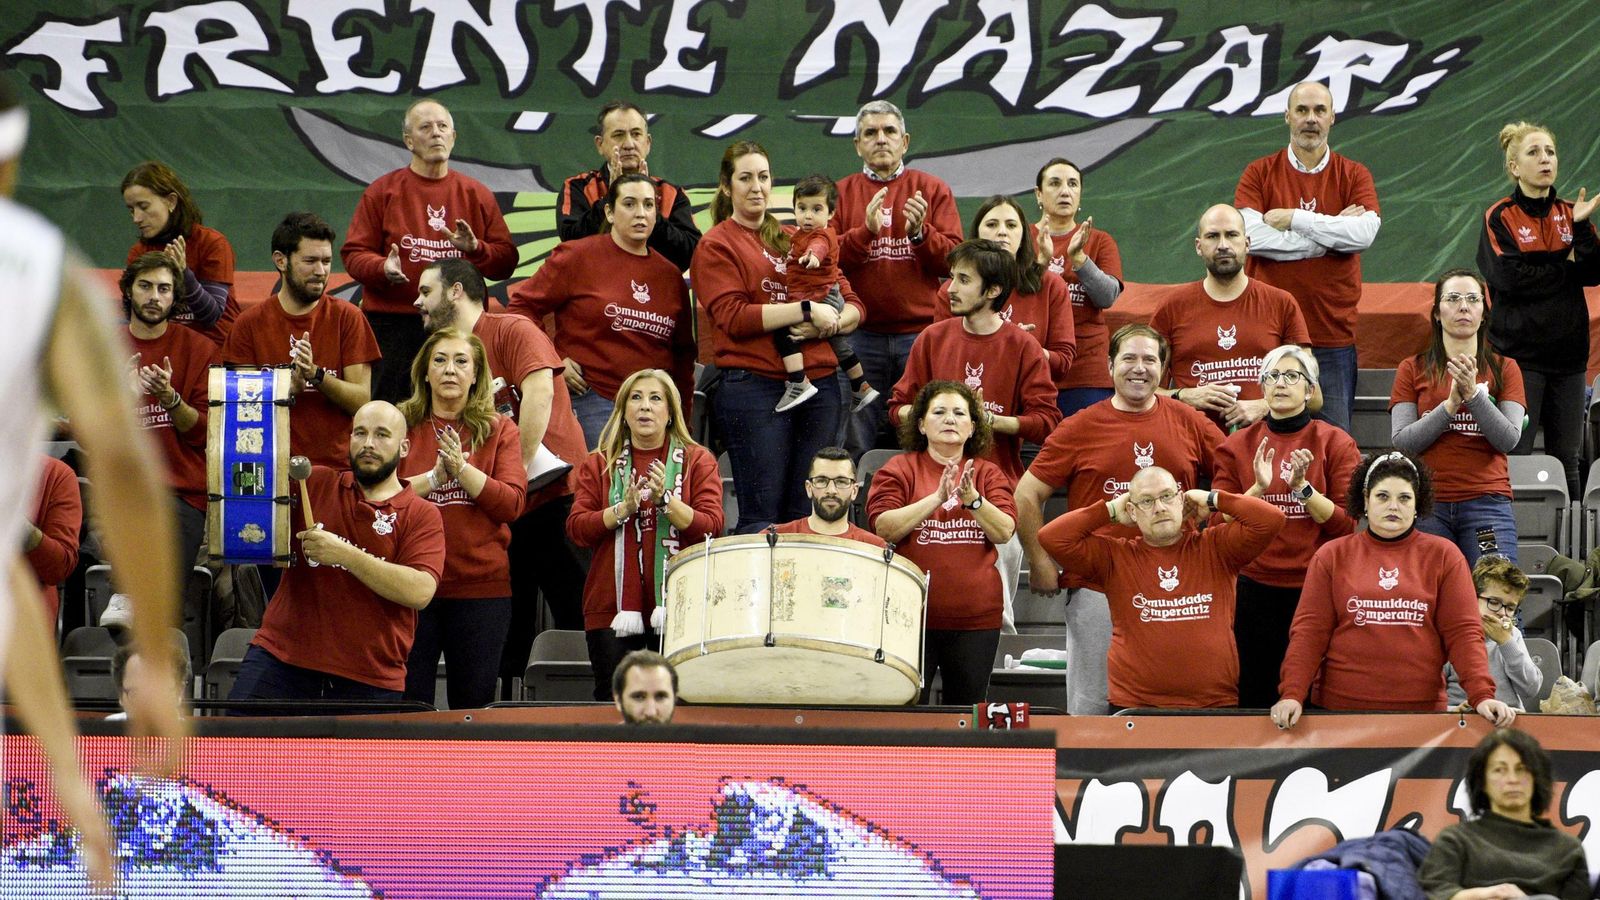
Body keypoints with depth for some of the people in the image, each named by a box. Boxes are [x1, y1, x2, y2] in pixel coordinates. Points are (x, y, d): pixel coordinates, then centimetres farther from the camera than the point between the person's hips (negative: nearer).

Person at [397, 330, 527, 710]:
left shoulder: (499, 430, 8)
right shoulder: (401, 425, 7)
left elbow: (511, 504, -4)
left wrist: (462, 468, -15)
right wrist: (432, 478, -14)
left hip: (481, 587, 0)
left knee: (474, 705, 4)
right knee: (407, 705, 0)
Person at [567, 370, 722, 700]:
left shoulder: (698, 461, 9)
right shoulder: (599, 464, 13)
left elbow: (711, 528, -2)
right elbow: (576, 530, 3)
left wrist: (666, 500, -16)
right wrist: (623, 509, -12)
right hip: (613, 608, 2)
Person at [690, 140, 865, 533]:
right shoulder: (716, 246, 4)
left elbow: (853, 305, 16)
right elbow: (734, 317, -10)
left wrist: (831, 323, -6)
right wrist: (806, 310, -12)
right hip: (754, 385, -5)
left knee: (807, 514, 3)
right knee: (762, 516, -9)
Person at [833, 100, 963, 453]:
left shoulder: (933, 190, 10)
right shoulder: (841, 193, 9)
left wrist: (920, 232, -14)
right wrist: (866, 231, -16)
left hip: (921, 334, 0)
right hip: (860, 336, 0)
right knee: (858, 445, 1)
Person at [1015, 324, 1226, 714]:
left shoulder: (1188, 423, 5)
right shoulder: (1081, 427, 0)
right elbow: (1028, 495, 3)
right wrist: (1041, 562, -1)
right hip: (1097, 590, -2)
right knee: (1092, 704, 4)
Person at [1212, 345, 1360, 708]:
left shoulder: (1336, 443, 3)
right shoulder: (1237, 446, 8)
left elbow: (1346, 525, -4)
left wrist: (1302, 487, -16)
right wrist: (1258, 488, -13)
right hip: (1255, 593, 1)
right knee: (1255, 700, 1)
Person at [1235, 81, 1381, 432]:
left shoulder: (1354, 176, 7)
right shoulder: (1259, 174, 5)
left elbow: (1365, 232, -11)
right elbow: (1251, 235, -11)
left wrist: (1293, 218, -10)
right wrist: (1331, 234, -8)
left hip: (1333, 334, 1)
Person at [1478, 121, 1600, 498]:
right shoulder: (1500, 217, -2)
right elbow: (1508, 276, -14)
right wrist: (1567, 269, -4)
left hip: (1568, 350, 4)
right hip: (1519, 350, -4)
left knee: (1566, 458, 6)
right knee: (1515, 455, -5)